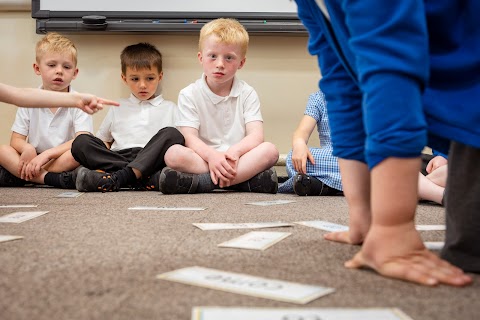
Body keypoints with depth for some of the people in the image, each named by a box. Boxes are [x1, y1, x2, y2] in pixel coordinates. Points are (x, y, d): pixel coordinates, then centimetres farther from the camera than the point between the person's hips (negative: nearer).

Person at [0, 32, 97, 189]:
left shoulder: (78, 102, -3)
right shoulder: (29, 101, 6)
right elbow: (16, 140, 3)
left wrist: (47, 154, -25)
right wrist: (27, 148, -22)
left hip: (63, 161, -3)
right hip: (33, 160, 3)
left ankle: (20, 176, -28)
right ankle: (53, 179, -32)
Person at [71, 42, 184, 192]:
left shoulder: (169, 108, 22)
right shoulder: (117, 109, 27)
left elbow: (179, 140, 11)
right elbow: (103, 142, 27)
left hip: (151, 159, -1)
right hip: (118, 157, 2)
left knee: (172, 134, -28)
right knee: (81, 142, -21)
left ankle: (118, 178, -39)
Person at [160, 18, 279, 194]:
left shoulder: (247, 94, 9)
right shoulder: (189, 95, 5)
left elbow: (256, 135, -5)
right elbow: (189, 137, -8)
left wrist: (235, 151, -27)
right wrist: (211, 155, -29)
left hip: (237, 159, 2)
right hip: (203, 158, -2)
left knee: (270, 150, -26)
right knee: (173, 153, -30)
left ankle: (202, 181, -33)